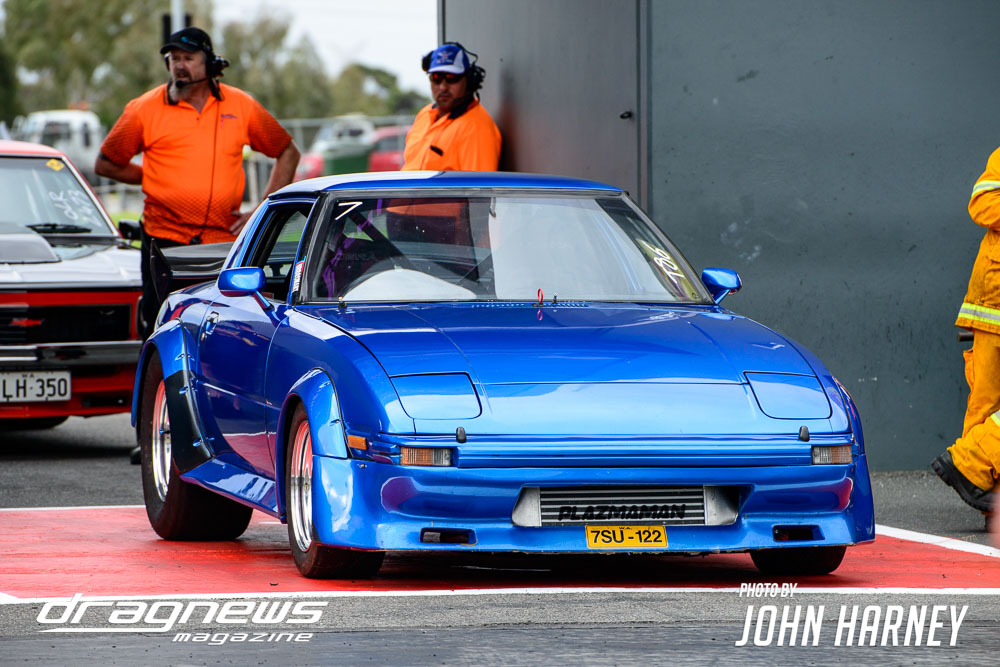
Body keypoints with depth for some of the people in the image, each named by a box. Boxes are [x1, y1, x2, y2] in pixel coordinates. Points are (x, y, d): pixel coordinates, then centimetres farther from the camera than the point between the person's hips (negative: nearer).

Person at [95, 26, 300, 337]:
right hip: (165, 241, -1)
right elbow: (105, 164, 11)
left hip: (225, 241, 1)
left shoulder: (242, 107, 6)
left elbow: (288, 153, 17)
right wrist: (159, 179, 8)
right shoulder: (145, 110, 1)